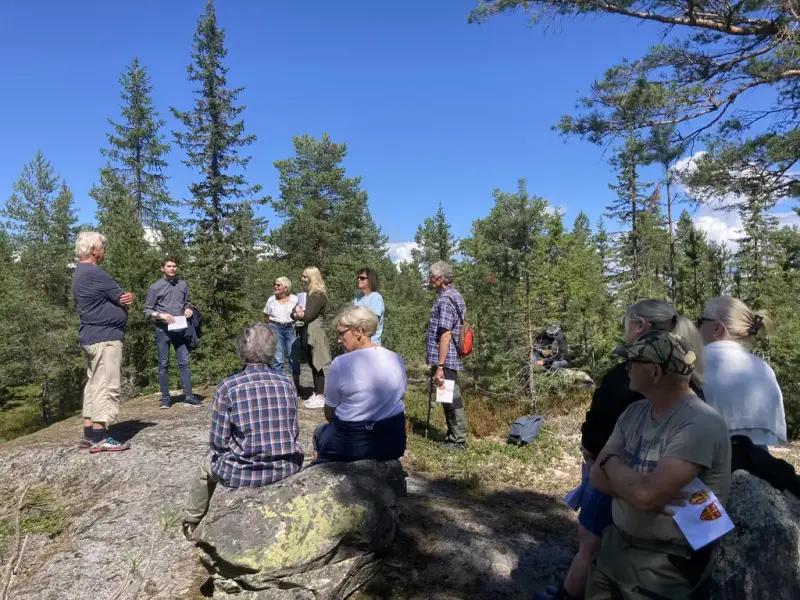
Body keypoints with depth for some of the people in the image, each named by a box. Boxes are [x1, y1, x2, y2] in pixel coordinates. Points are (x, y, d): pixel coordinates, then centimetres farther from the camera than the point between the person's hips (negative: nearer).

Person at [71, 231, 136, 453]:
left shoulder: (80, 273, 17)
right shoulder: (94, 273, -16)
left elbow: (108, 299, 11)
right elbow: (124, 298, -12)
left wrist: (125, 298, -7)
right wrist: (130, 297, 9)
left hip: (91, 337, 11)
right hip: (105, 337, -11)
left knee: (94, 384, 12)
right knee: (107, 386, -7)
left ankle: (89, 434, 17)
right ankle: (99, 438, -5)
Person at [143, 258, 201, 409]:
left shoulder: (183, 285, 9)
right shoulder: (155, 287, 0)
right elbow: (147, 311, 1)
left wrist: (188, 309, -1)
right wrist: (161, 315, -16)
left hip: (180, 330, 3)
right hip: (163, 331, -3)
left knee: (184, 362, 1)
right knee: (163, 364, 3)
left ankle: (188, 396, 3)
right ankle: (165, 398, 9)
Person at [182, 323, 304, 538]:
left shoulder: (228, 387, -11)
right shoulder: (286, 383, -2)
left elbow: (218, 442, -6)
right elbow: (294, 432, 6)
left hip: (243, 475, -2)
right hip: (286, 470, 3)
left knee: (208, 465, 31)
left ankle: (191, 522, 51)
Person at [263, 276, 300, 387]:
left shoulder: (295, 299, 3)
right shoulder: (271, 300, 8)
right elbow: (266, 317, 15)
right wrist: (274, 324, 4)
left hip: (291, 329, -1)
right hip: (276, 329, 1)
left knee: (294, 357, -2)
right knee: (278, 358, 0)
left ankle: (297, 386, 6)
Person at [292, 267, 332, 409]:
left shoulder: (318, 295, -12)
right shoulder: (308, 293, 18)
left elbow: (308, 316, -18)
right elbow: (293, 313, 14)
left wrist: (299, 314, 1)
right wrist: (297, 313, -8)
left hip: (313, 332, -9)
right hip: (306, 332, 9)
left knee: (317, 365, -6)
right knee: (313, 365, 12)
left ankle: (320, 397, -1)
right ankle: (316, 394, 19)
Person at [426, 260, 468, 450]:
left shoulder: (445, 300, -17)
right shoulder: (454, 296, 14)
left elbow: (445, 336, -22)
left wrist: (439, 366, -22)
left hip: (445, 360, -10)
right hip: (451, 359, 10)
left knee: (451, 399, -1)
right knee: (450, 399, 16)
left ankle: (458, 440, 9)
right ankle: (453, 437, 26)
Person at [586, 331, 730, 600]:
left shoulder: (700, 424, -23)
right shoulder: (635, 411, 1)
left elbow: (647, 494, -31)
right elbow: (597, 476, -1)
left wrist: (611, 460, -12)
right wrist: (639, 489, -20)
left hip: (666, 562, -7)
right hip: (616, 542, 7)